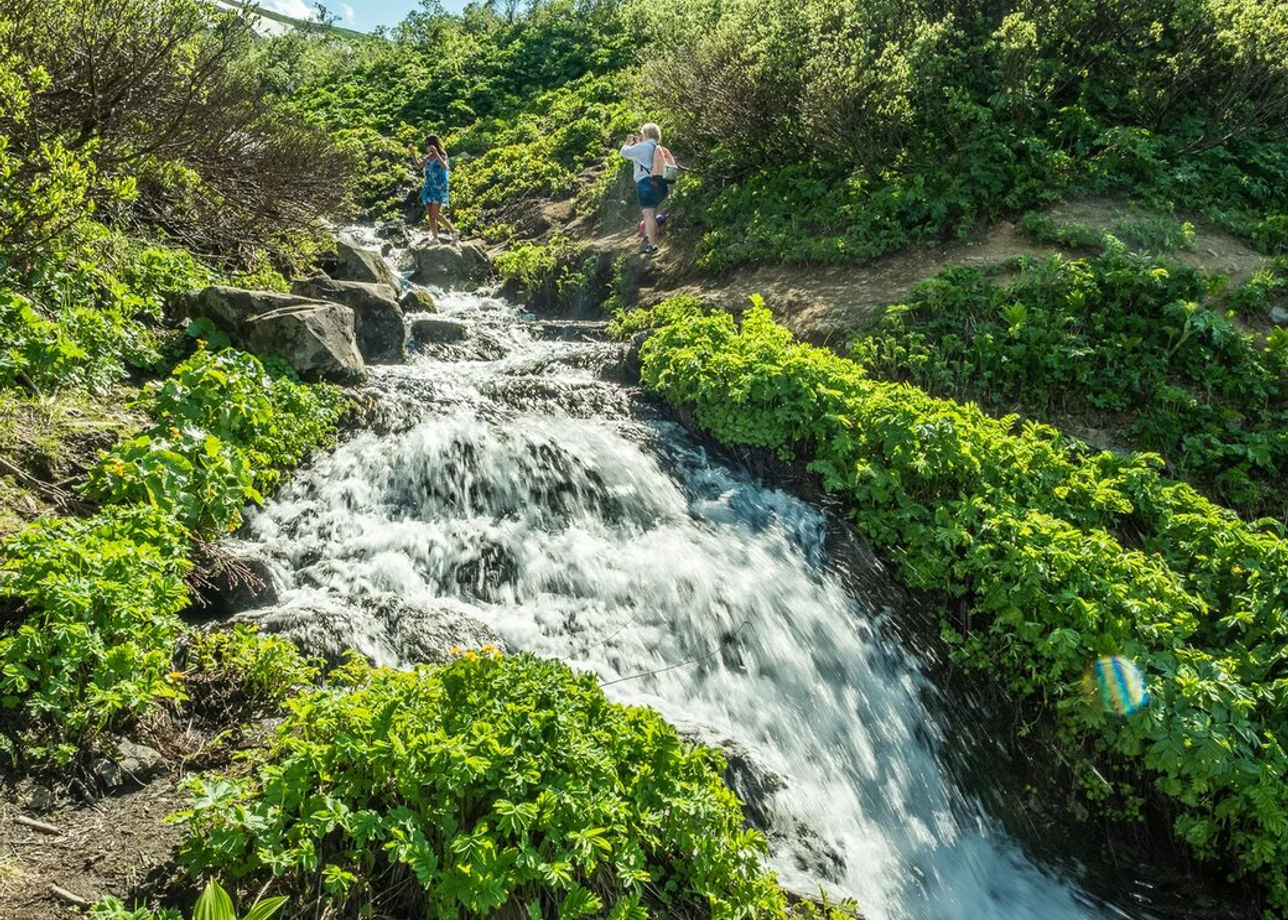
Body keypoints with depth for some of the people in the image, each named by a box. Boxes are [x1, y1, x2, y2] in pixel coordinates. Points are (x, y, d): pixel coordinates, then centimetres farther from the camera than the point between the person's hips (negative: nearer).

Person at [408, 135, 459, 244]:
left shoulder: (441, 156, -7)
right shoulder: (428, 157, 12)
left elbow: (444, 166, -27)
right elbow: (418, 166, 17)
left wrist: (435, 152, -31)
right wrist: (413, 153, 7)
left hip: (438, 188, -7)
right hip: (428, 187, 7)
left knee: (435, 214, -14)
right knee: (430, 214, 3)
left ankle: (453, 231, -3)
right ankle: (435, 237, 7)